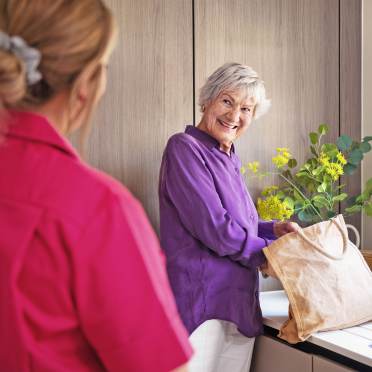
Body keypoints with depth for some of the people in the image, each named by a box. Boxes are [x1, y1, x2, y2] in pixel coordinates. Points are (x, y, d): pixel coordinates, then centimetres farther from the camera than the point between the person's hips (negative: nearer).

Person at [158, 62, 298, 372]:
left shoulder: (228, 159, 15)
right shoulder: (185, 148, -11)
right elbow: (213, 228, -17)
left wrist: (272, 229, 2)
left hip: (240, 307, 8)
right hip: (199, 302, -8)